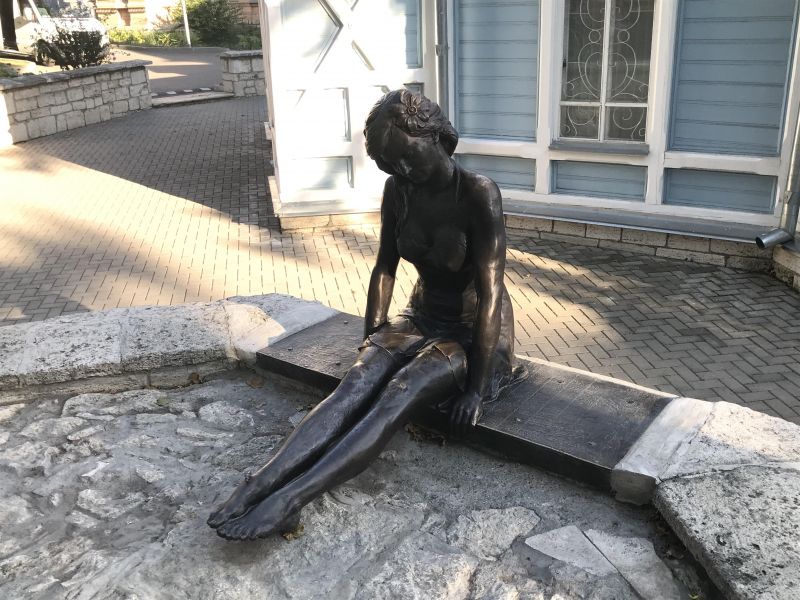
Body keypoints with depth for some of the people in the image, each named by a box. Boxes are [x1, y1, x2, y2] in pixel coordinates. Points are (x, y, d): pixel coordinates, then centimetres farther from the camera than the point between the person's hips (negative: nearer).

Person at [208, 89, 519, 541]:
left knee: (400, 391, -32)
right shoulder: (398, 189, -2)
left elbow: (490, 291, -23)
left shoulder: (479, 194, -21)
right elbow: (385, 268, 6)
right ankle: (259, 485, -40)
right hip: (422, 319, 5)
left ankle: (291, 499, -45)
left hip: (476, 333, -5)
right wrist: (372, 340, 0)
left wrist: (476, 387, -24)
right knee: (358, 381, -24)